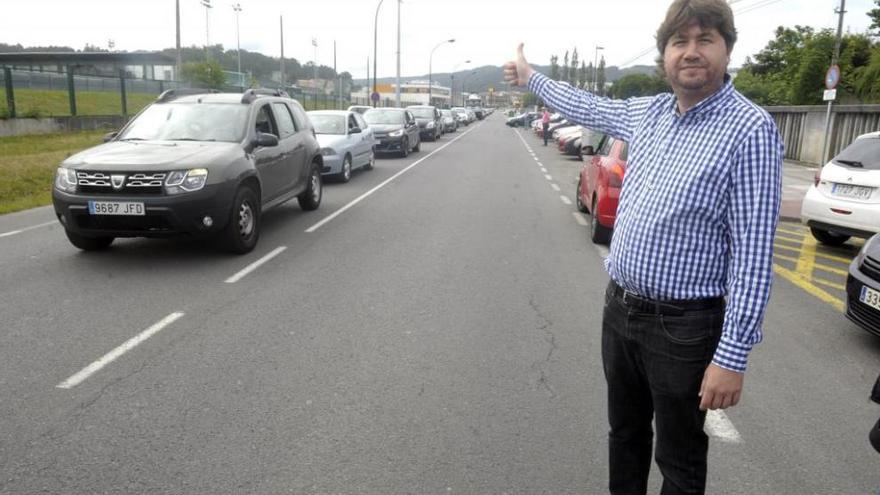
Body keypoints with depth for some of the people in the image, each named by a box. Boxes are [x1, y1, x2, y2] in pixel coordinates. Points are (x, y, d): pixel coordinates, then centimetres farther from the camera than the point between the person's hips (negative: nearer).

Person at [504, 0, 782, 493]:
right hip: (619, 308, 6)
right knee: (625, 432, 23)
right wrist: (530, 76, 36)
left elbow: (754, 252, -19)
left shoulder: (750, 129, -16)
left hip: (683, 325, -6)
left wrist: (733, 354, -20)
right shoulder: (648, 112, 4)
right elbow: (589, 106, 25)